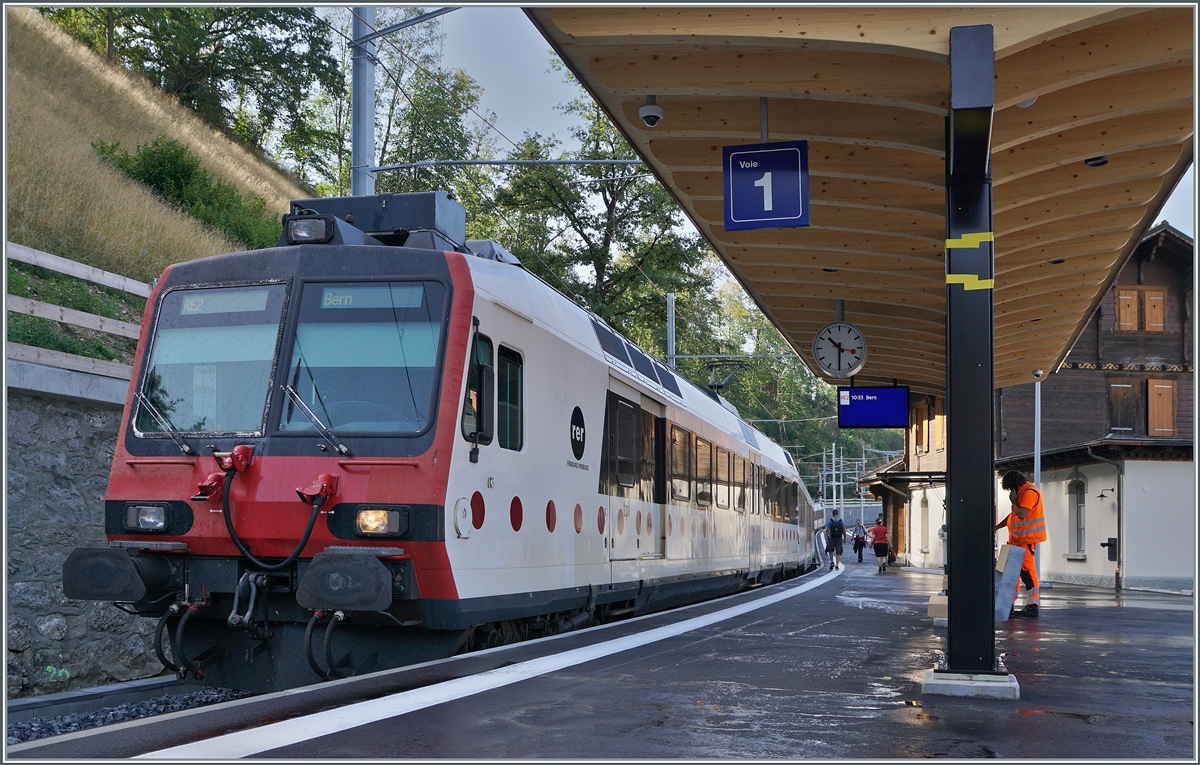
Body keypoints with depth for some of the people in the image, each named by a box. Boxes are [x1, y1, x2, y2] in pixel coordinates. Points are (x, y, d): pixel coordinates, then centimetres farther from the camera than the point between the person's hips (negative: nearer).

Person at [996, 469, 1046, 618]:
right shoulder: (1022, 492, 17)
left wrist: (1013, 501, -11)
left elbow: (1021, 514, -25)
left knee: (1027, 570, -11)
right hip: (1017, 539, 11)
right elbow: (1014, 514, 23)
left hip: (1026, 540, -11)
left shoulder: (1029, 492, -15)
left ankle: (1033, 606, -10)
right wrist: (998, 527, 18)